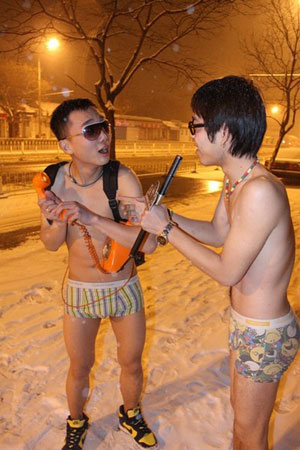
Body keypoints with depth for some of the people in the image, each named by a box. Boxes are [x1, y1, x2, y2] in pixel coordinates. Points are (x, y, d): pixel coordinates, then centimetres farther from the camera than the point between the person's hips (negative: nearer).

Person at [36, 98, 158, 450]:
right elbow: (51, 245, -4)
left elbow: (149, 243, -30)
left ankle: (130, 414, 50)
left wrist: (92, 217, -36)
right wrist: (54, 222, -26)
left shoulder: (122, 179, -23)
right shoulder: (55, 181, -14)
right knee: (79, 369, 18)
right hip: (80, 292, 1)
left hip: (125, 289, -1)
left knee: (131, 363, 19)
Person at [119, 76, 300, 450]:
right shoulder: (235, 181, -1)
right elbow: (217, 233, 12)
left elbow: (226, 272, -25)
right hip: (244, 322, 9)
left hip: (265, 334, -9)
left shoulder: (260, 191, -31)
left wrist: (167, 230, -18)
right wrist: (163, 215, 0)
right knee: (240, 407, 29)